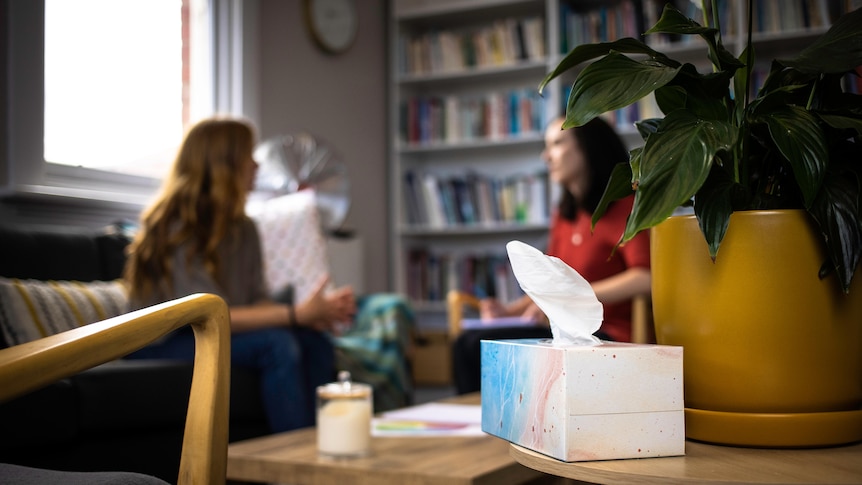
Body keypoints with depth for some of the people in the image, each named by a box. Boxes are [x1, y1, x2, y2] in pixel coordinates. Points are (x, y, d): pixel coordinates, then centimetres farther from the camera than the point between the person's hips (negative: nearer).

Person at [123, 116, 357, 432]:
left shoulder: (243, 229, 6)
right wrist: (299, 314, -28)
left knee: (315, 341, -17)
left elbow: (257, 302, -1)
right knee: (276, 343, -28)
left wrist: (315, 313, -20)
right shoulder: (178, 228, -18)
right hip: (161, 346, -7)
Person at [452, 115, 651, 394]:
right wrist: (510, 309, 6)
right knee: (467, 345, -11)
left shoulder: (624, 205, -5)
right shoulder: (563, 216, 19)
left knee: (482, 346, -20)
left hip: (608, 336, -7)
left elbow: (644, 277, -20)